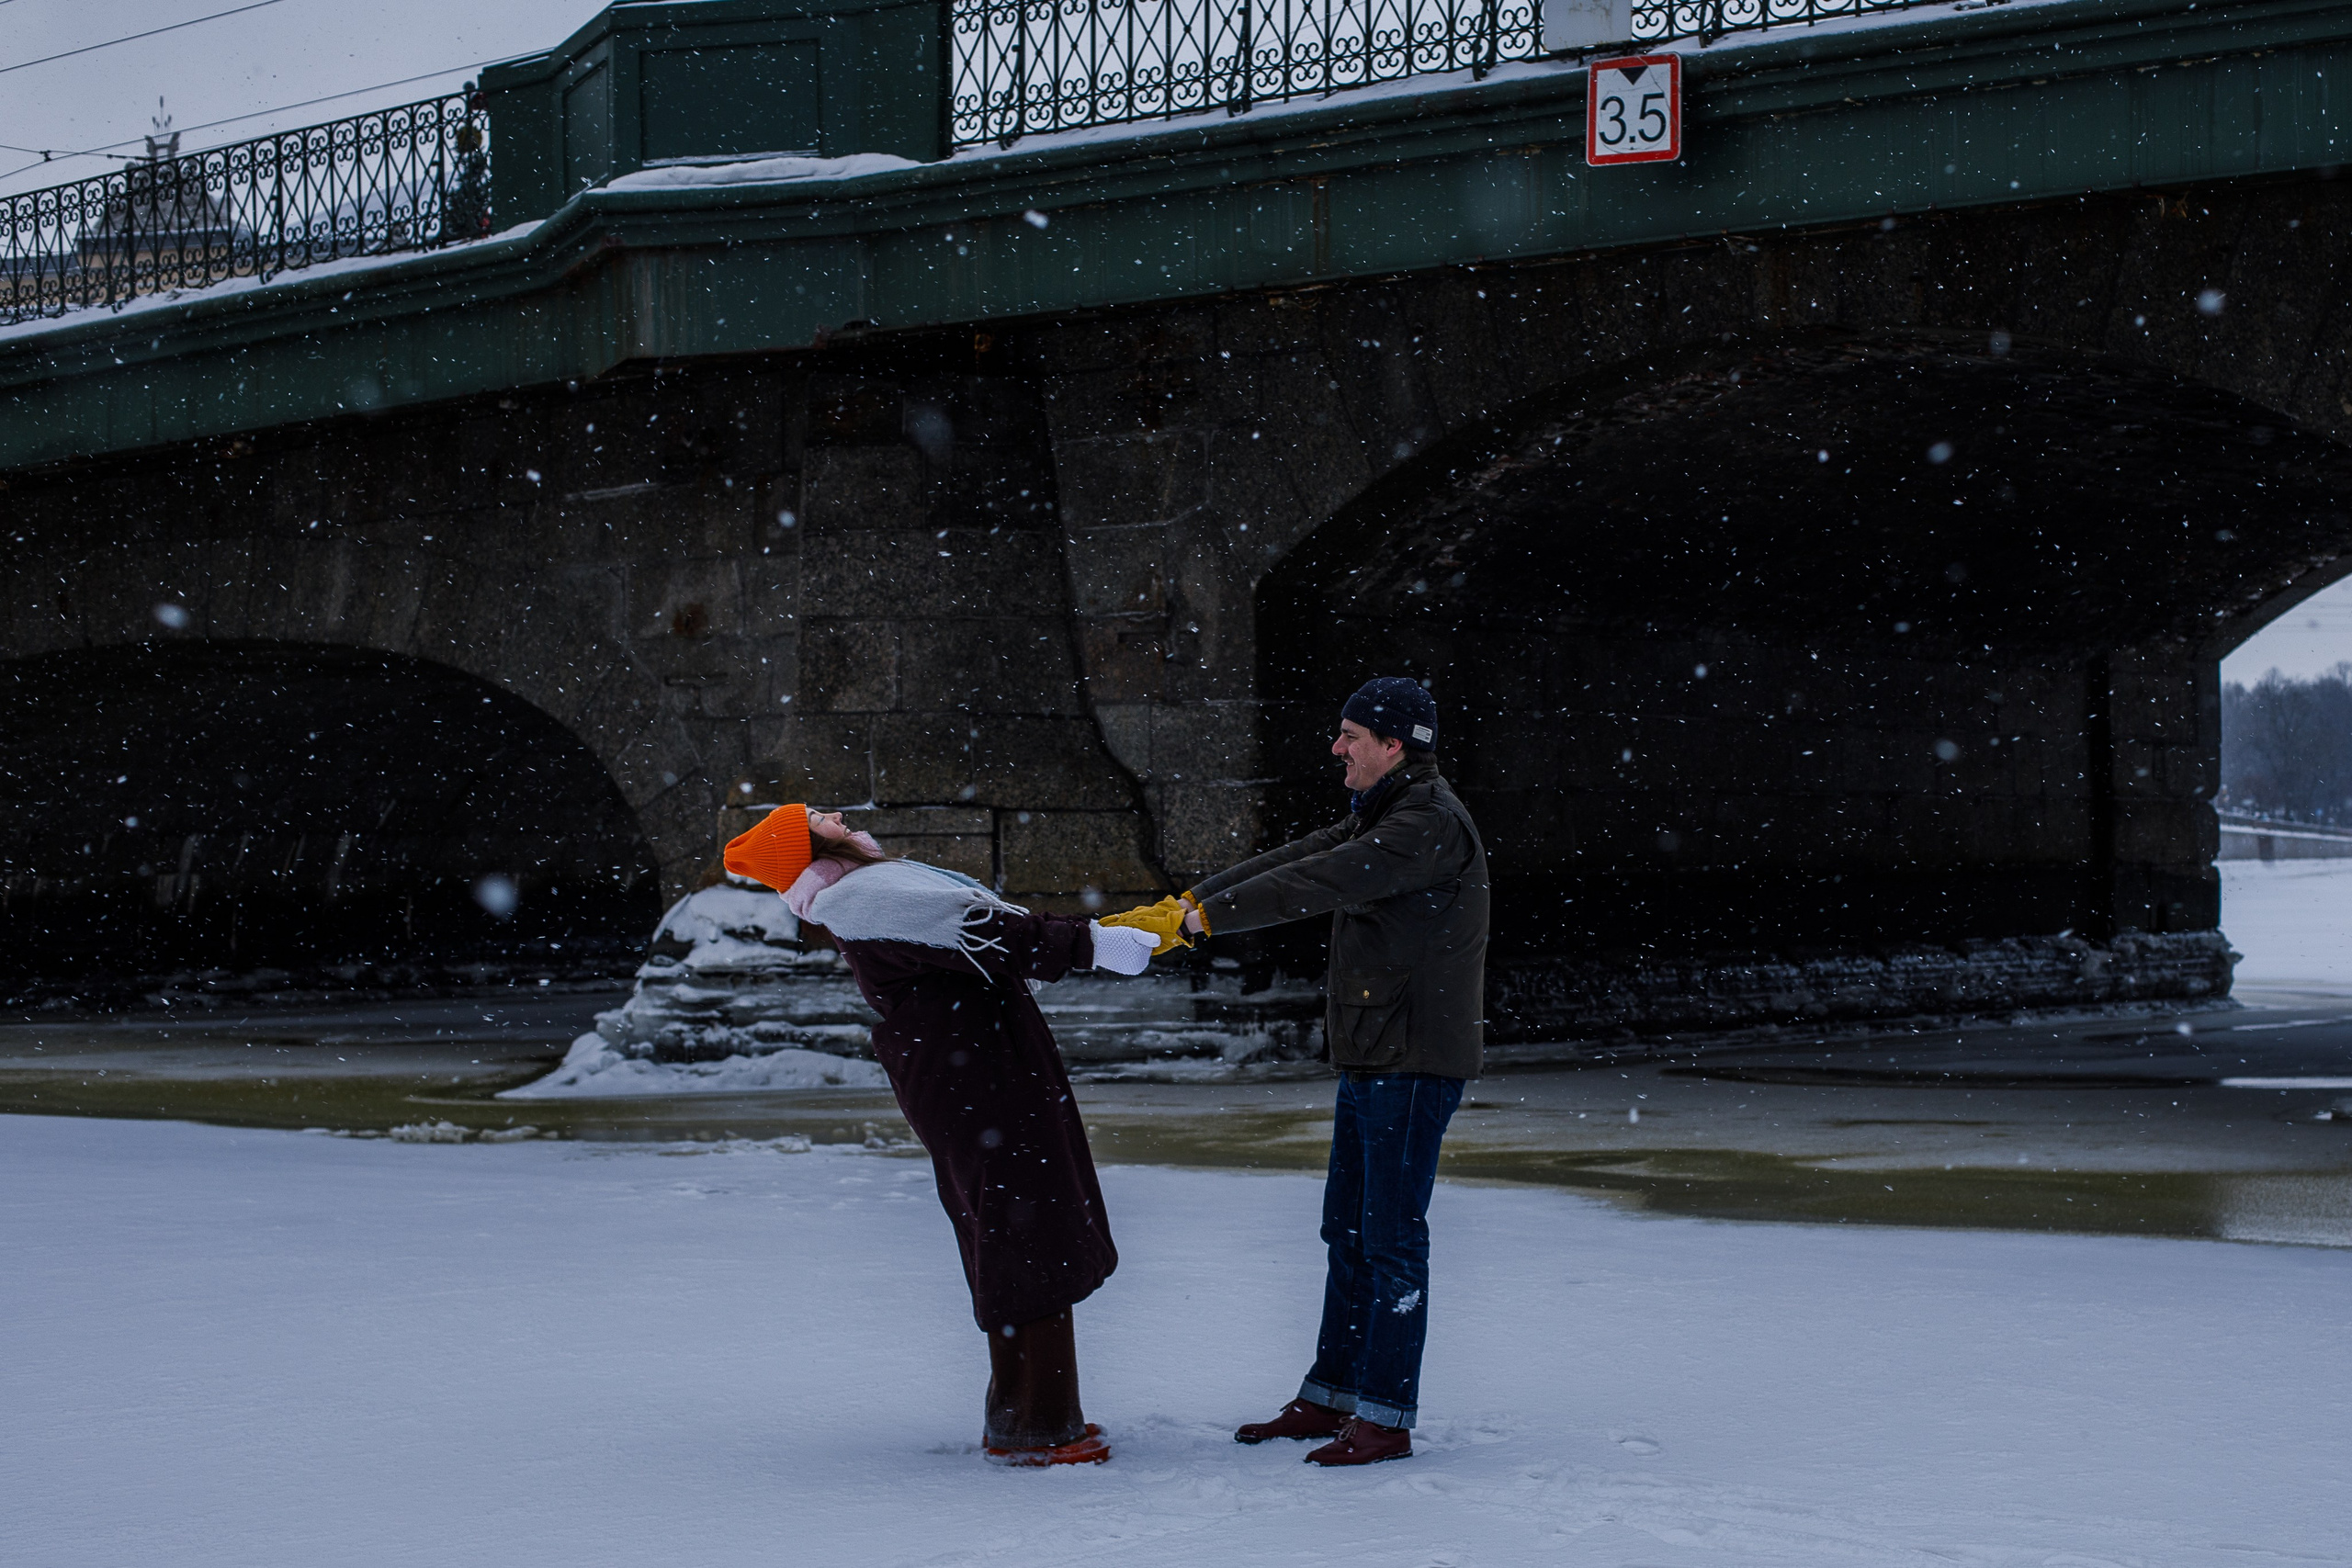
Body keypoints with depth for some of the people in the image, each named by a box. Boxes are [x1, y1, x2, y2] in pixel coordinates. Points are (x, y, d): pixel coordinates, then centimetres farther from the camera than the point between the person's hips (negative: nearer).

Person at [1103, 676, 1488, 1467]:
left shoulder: (1431, 824, -18)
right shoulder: (1383, 816, 16)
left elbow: (1315, 885, -24)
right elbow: (1291, 862, 11)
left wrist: (1197, 920, -21)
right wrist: (1175, 906, 3)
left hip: (1415, 1061, -10)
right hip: (1371, 1056, 10)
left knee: (1392, 1237, -6)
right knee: (1348, 1230, 14)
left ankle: (1386, 1416, -1)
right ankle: (1331, 1397, 22)